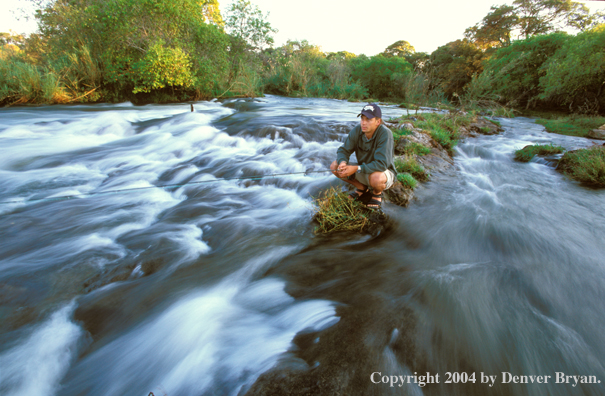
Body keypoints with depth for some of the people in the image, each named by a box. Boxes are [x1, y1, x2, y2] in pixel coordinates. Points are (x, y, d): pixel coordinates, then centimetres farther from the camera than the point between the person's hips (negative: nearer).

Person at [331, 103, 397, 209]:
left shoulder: (385, 134, -28)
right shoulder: (356, 131, -13)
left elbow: (381, 164, -33)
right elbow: (343, 150, -7)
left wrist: (356, 169, -38)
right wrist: (343, 162, -30)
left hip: (385, 173, -5)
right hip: (363, 171, 5)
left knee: (376, 178, -41)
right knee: (334, 166, -10)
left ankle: (377, 193, -1)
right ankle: (362, 188, 8)